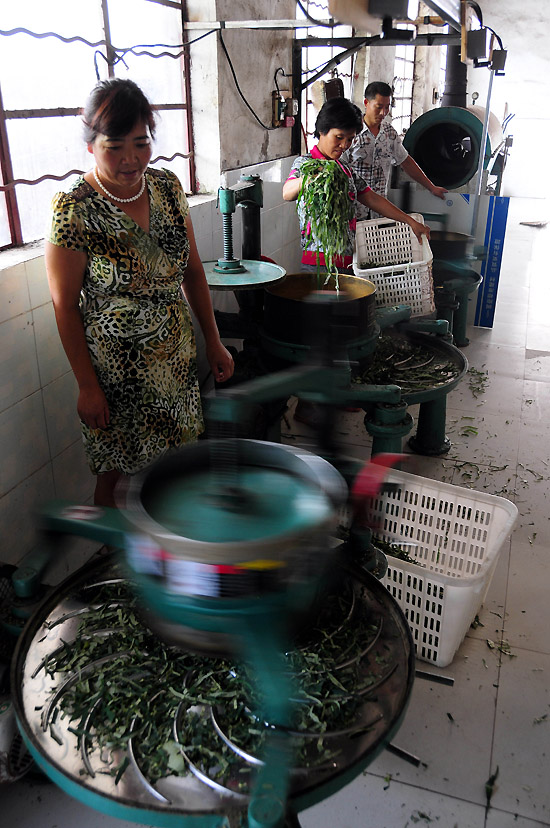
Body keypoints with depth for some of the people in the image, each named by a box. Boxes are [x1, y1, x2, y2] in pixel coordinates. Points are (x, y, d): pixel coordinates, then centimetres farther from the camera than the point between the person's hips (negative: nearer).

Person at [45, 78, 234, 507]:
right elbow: (65, 306, -14)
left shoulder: (167, 186, -4)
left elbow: (192, 270, 4)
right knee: (114, 468, 12)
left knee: (174, 454, 21)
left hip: (177, 355, 5)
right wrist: (87, 386, -12)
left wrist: (214, 342, 5)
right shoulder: (74, 211, -19)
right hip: (116, 367, -5)